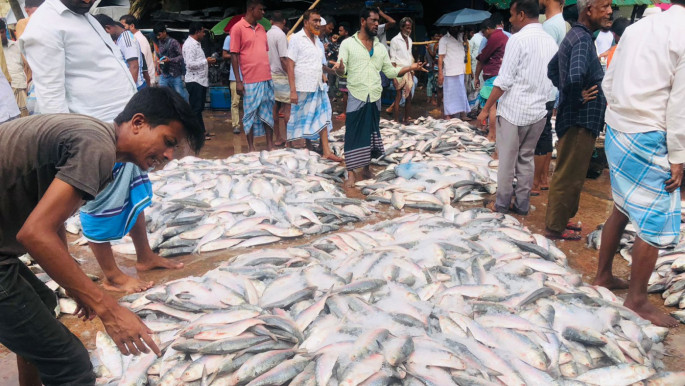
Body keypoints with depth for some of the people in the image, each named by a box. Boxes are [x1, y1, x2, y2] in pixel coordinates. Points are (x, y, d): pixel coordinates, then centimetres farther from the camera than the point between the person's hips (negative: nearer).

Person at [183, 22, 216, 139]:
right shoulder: (189, 44, -14)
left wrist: (207, 61, 8)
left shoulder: (196, 44, 17)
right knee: (195, 108, -4)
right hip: (194, 81, -10)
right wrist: (206, 61, -16)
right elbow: (190, 64, -23)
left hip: (201, 80, 10)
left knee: (199, 107, 14)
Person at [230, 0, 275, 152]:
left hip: (267, 79, 6)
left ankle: (270, 145, 18)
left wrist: (271, 74, 14)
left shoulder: (261, 28, 14)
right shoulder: (238, 28, -4)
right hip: (250, 80, -6)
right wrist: (238, 81, -11)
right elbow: (234, 55, -7)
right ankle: (251, 148, 12)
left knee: (268, 112, 10)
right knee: (250, 114, 3)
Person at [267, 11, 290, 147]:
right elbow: (283, 59, -18)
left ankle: (279, 138, 15)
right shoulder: (280, 34, -13)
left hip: (270, 75, 8)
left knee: (275, 108, 9)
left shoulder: (267, 34, 9)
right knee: (288, 108, -3)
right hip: (281, 76, -8)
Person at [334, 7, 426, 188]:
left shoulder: (380, 47, 11)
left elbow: (390, 71, 11)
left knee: (371, 133, 11)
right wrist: (339, 69, -33)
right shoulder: (348, 44, -3)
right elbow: (342, 70, -9)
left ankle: (366, 166, 25)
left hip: (375, 97, 5)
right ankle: (352, 172, 3)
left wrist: (410, 68, 0)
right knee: (354, 134, -4)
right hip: (356, 97, -5)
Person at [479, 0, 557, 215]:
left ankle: (502, 204, 16)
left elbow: (504, 81, -15)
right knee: (526, 159, 14)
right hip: (538, 111, 6)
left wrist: (486, 109, -8)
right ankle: (522, 204, 20)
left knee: (507, 160, 6)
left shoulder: (518, 39, -13)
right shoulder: (551, 42, 8)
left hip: (513, 110, -6)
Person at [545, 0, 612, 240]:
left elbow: (552, 69, 24)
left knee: (569, 174, 20)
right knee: (569, 177, 2)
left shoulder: (574, 36, 11)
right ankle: (556, 227, 15)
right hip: (580, 121, -10)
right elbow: (576, 76, -38)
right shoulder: (583, 39, -20)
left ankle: (561, 218, 34)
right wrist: (576, 99, -21)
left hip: (575, 120, 10)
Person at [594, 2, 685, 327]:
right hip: (649, 141, -8)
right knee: (655, 224, 4)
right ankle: (637, 298, 16)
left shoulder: (638, 27, 8)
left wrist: (623, 116, 18)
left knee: (622, 210, 20)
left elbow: (608, 83, 12)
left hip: (617, 132, 8)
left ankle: (603, 276, 33)